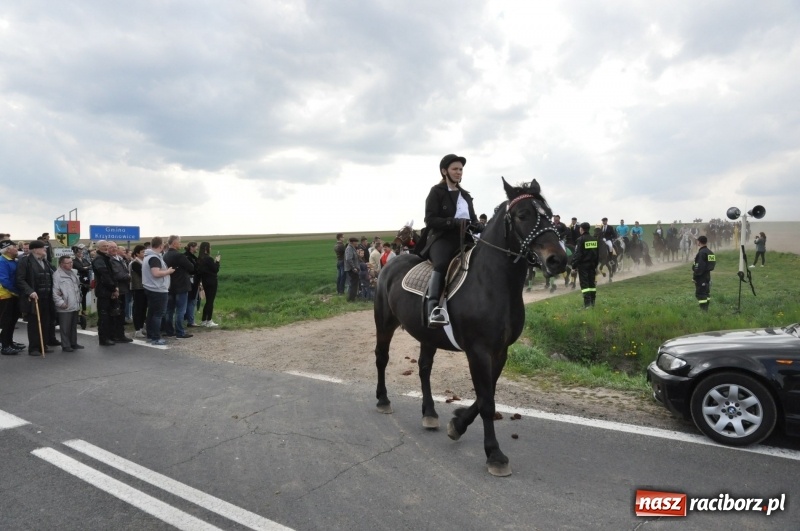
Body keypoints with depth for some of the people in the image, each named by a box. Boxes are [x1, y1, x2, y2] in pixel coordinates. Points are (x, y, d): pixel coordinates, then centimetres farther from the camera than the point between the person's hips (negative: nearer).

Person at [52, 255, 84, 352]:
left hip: (75, 305, 8)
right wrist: (60, 302, -18)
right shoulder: (57, 275, -11)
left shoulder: (73, 272, 13)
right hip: (65, 307, -8)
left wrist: (79, 299, 20)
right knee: (65, 328, -1)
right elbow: (55, 291, -15)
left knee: (74, 326, 16)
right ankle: (65, 345, 7)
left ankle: (73, 343, 25)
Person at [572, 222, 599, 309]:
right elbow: (598, 254, 13)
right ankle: (592, 302, 18)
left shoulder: (580, 239, -13)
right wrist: (596, 264, 21)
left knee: (584, 284, -4)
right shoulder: (594, 240, 8)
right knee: (592, 283, 13)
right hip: (592, 265, 6)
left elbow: (577, 254, -16)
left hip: (583, 265, -6)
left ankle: (587, 303, -9)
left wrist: (574, 265, -12)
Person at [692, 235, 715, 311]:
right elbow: (713, 263, 19)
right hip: (707, 275, 10)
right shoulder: (709, 252, 12)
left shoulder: (701, 253, -18)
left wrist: (695, 275, -17)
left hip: (701, 277, -10)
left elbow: (699, 266, -23)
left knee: (700, 294, -7)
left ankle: (703, 310, -9)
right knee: (706, 293, 15)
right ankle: (706, 309, 23)